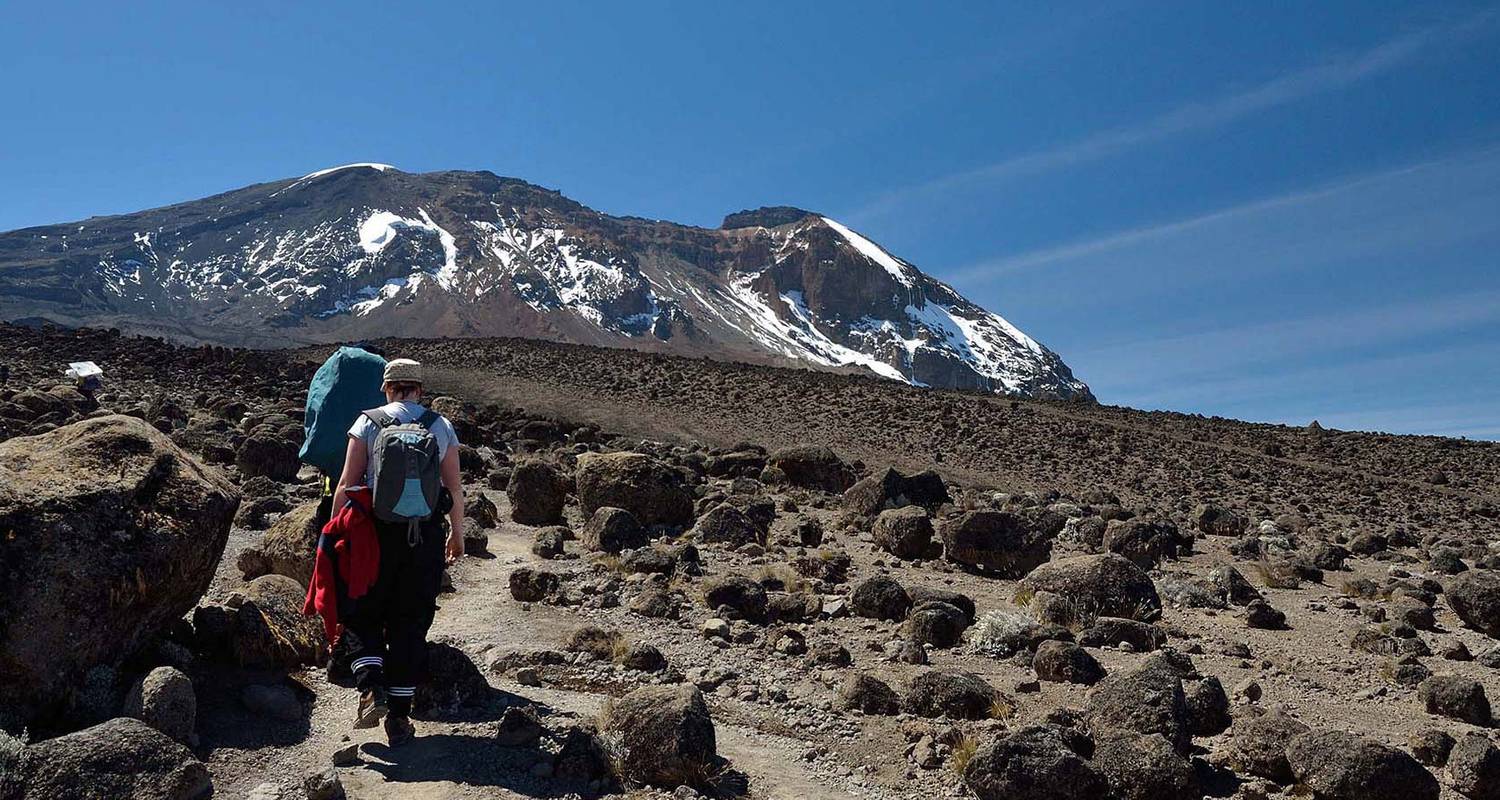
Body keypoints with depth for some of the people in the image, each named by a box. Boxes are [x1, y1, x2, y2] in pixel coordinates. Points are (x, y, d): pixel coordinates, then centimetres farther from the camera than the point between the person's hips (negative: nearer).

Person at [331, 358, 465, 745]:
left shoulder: (368, 423, 1)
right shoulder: (442, 427, 5)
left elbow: (347, 484, -4)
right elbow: (455, 489, 4)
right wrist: (457, 534, 16)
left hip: (377, 532, -1)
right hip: (426, 536, 1)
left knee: (363, 615, 15)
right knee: (410, 625, 8)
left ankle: (371, 690, -4)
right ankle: (399, 718, 10)